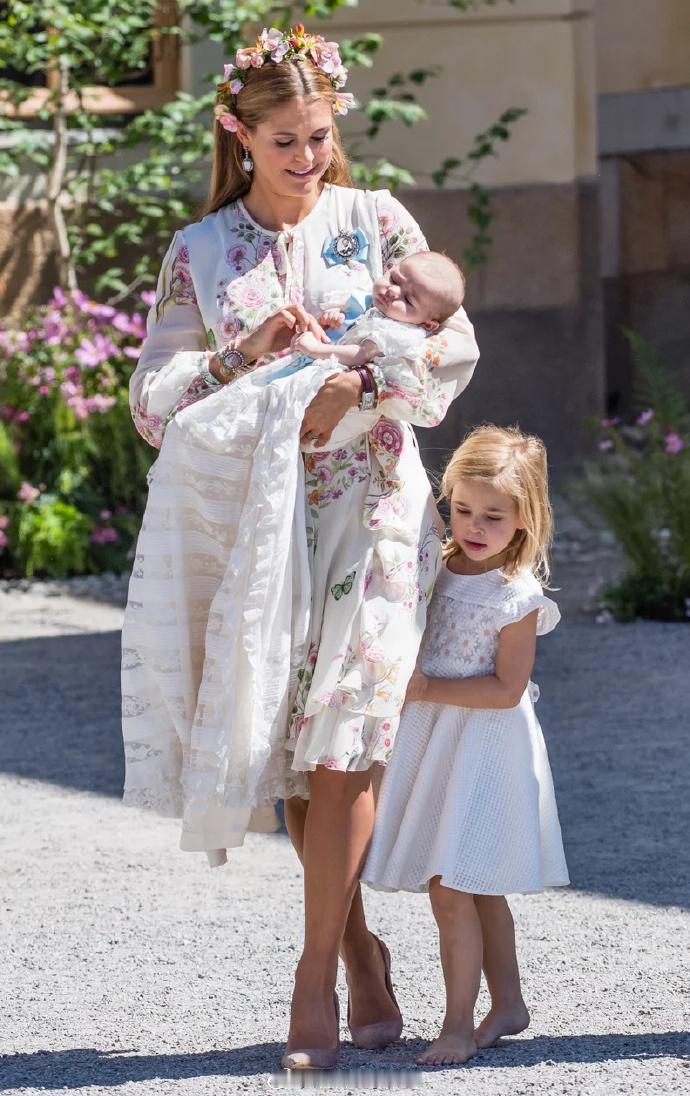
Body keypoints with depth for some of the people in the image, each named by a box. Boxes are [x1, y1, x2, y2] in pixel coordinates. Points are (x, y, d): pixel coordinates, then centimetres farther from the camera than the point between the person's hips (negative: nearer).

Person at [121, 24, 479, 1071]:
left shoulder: (377, 223, 5)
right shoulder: (198, 253, 8)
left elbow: (453, 346, -2)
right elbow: (154, 403, 5)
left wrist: (356, 385, -19)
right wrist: (248, 353, -11)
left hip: (370, 505, -2)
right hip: (252, 520, 2)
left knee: (337, 746, -11)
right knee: (283, 747, 2)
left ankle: (316, 976, -6)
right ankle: (358, 944, 17)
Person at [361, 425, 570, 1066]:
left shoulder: (516, 594, -15)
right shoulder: (437, 567, 5)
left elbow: (506, 688, -18)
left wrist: (428, 689, -19)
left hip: (482, 745, -7)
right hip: (430, 740, 7)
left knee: (452, 887, -10)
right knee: (479, 888, 16)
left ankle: (458, 1024, -2)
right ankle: (507, 1004, 28)